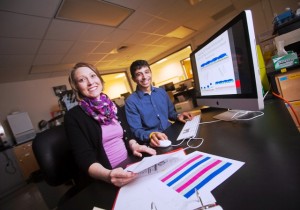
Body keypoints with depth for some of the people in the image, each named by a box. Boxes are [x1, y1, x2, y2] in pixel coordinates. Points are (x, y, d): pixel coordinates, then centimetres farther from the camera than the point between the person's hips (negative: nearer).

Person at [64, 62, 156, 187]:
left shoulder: (114, 106, 8)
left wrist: (134, 145, -9)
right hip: (103, 181, -4)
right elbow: (85, 158, -14)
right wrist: (108, 175, -31)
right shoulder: (73, 116, -7)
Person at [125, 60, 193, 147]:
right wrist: (151, 135, -30)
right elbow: (136, 130, -11)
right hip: (154, 143, -3)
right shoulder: (131, 102, -9)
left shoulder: (162, 92, 6)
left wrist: (177, 116, -3)